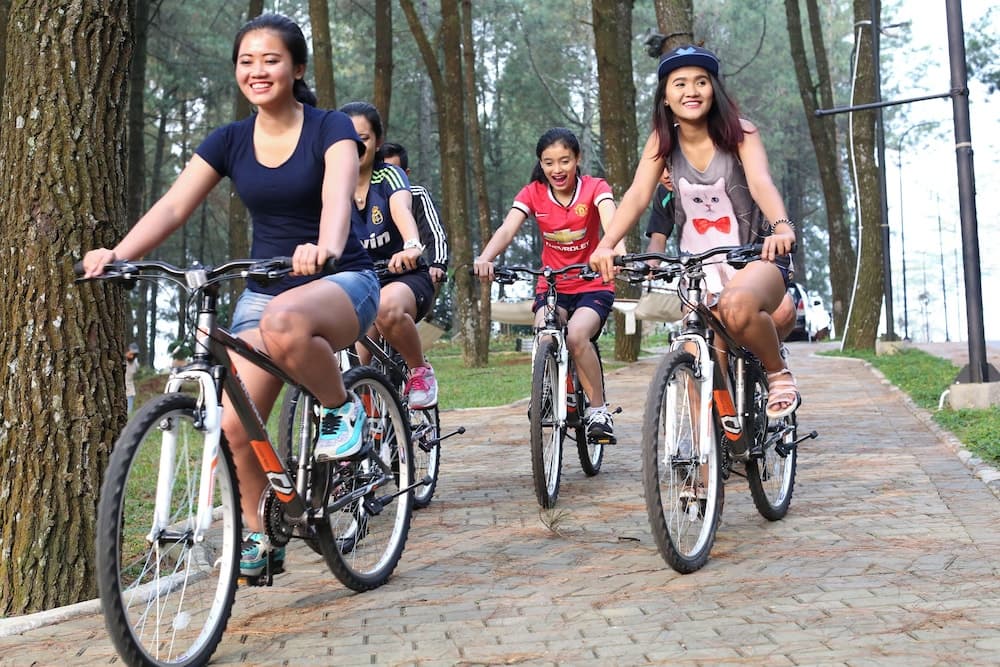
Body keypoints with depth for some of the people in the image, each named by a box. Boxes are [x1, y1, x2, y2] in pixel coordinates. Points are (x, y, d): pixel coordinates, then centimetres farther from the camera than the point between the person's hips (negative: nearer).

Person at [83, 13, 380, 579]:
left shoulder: (330, 129, -7)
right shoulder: (229, 141, 5)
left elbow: (337, 197, -27)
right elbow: (174, 206, -6)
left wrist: (324, 248, -49)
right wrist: (118, 253, -24)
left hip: (340, 283, -5)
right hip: (264, 291, 5)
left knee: (284, 322, -41)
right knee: (235, 425, -10)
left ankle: (343, 407, -14)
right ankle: (262, 540, 12)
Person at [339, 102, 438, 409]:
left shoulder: (389, 176, -11)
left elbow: (401, 210, -33)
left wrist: (412, 246, -56)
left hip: (405, 279, -3)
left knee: (388, 309, -38)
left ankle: (420, 372, -12)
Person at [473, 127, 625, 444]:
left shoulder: (595, 188, -9)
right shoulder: (533, 193, -3)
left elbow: (610, 221, -30)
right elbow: (507, 229, -20)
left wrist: (618, 252, -53)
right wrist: (485, 257, -42)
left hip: (593, 286, -2)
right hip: (552, 286, 2)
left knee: (577, 335, -30)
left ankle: (599, 409, -12)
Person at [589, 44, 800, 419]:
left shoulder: (738, 133, -10)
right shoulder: (663, 141, -2)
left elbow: (761, 183, -27)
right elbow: (637, 195, -15)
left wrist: (781, 226, -49)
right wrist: (605, 245, -33)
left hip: (755, 258, -3)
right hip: (699, 267, 3)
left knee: (738, 305, -36)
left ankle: (779, 374, -10)